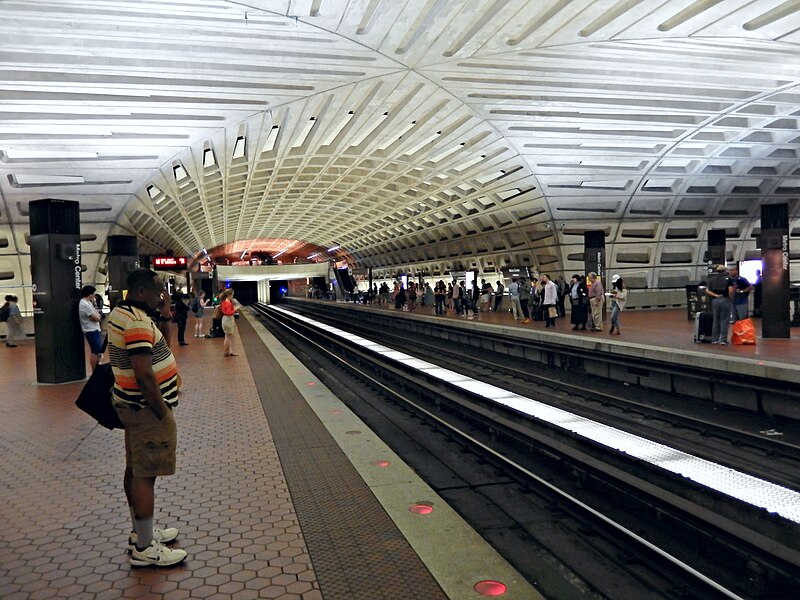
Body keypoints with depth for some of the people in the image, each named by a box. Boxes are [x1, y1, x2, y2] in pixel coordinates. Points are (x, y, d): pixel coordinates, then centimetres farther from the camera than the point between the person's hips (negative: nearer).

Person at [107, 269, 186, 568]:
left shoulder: (121, 312, 9)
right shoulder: (138, 321, -24)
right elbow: (143, 374, -27)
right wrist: (162, 412, -21)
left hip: (133, 405, 11)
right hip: (146, 409, -11)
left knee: (135, 469, 18)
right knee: (145, 475, -3)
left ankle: (142, 532, 33)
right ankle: (145, 549, 8)